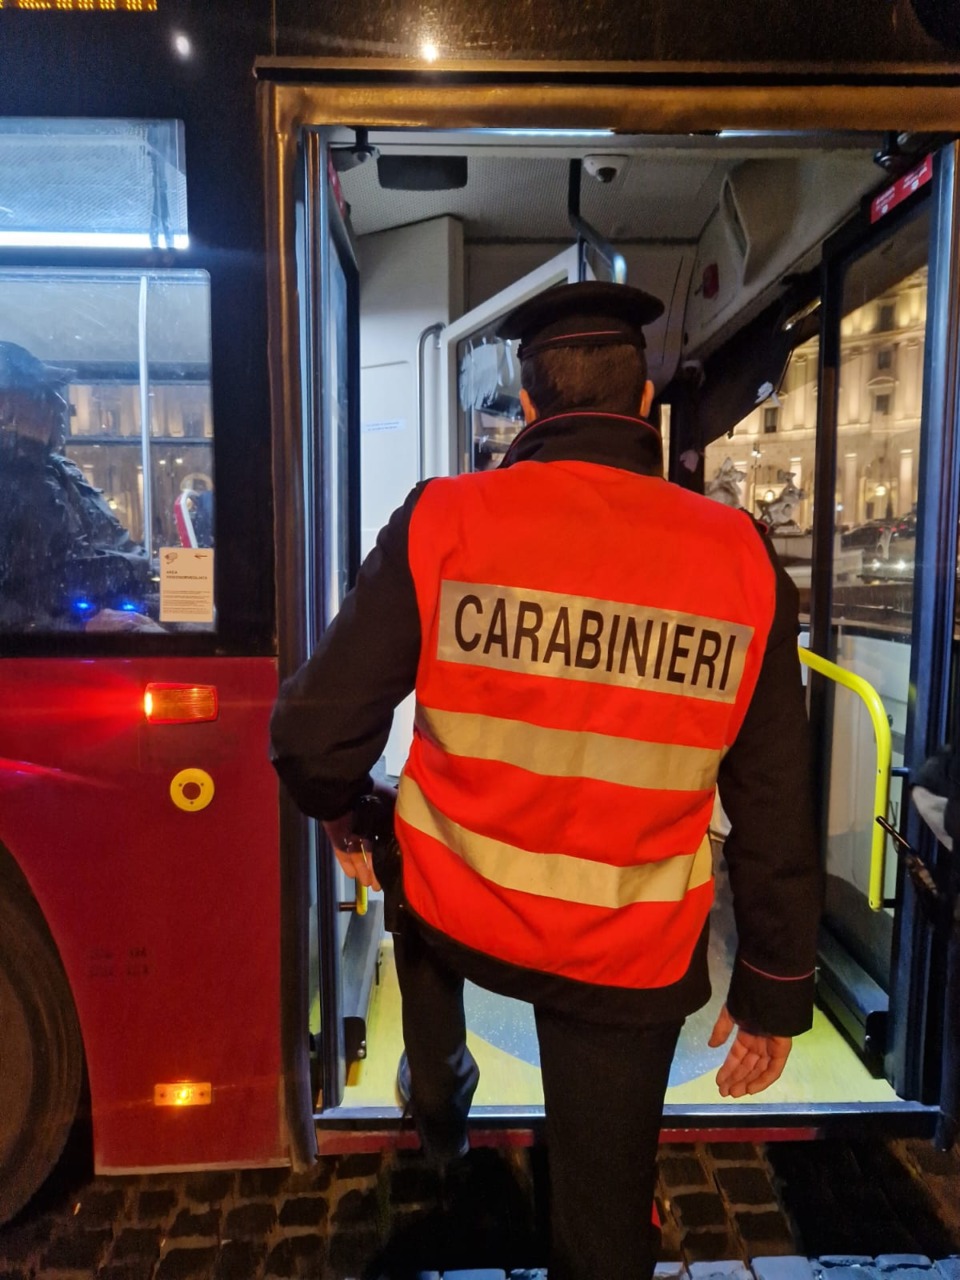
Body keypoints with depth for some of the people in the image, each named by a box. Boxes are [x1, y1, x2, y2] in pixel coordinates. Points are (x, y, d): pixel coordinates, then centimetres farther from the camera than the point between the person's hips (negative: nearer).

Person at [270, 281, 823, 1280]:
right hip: (630, 963, 1)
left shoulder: (442, 521, -16)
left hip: (455, 916, 0)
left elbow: (314, 735, -14)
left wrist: (342, 816, 10)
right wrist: (774, 992, 10)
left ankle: (437, 1091, 52)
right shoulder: (743, 560, -10)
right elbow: (775, 815, -5)